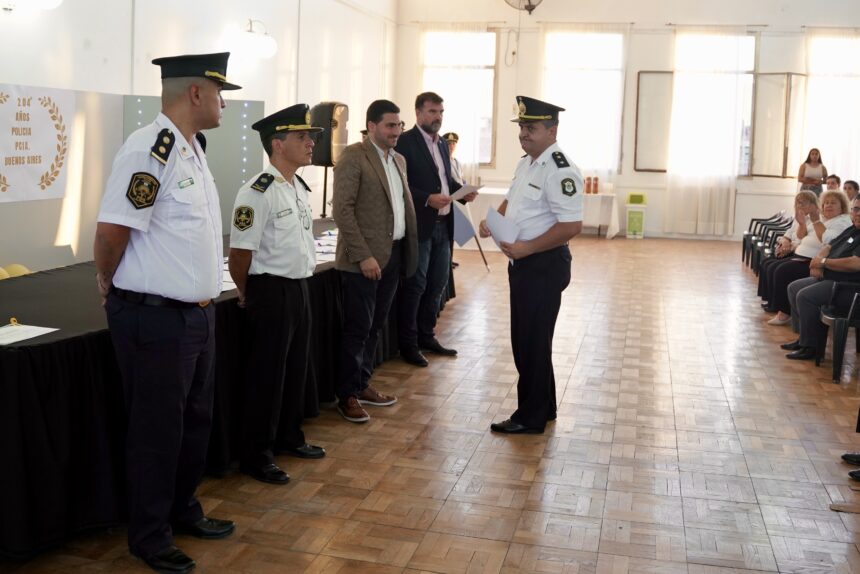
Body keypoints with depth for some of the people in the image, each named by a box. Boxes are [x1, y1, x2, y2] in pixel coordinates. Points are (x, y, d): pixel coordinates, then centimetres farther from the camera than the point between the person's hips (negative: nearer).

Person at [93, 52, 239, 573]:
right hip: (155, 320, -9)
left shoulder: (192, 148, 11)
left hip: (198, 312, 9)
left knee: (196, 421, 21)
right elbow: (112, 230, -20)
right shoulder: (149, 149, -20)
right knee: (157, 432, 6)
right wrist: (110, 284, -4)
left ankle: (184, 511, 40)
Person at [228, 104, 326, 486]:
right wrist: (249, 296, -3)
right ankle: (255, 456, 16)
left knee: (296, 368, 19)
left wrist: (297, 285, 19)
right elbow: (240, 254, -16)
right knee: (266, 375, 2)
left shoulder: (299, 187, 9)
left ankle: (289, 437, 37)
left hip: (299, 289, 8)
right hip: (271, 293, -8)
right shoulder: (258, 193, -19)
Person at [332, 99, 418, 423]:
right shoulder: (353, 156, -10)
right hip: (364, 257, -7)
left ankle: (362, 384, 27)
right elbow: (342, 209, -16)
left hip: (394, 254, 7)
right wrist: (363, 256, -20)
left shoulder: (399, 160, 15)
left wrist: (406, 250, 9)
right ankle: (347, 396, 11)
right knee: (358, 327, -1)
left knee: (375, 326, 14)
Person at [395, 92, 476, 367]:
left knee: (438, 283, 14)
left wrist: (462, 190, 1)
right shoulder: (406, 141, -10)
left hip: (443, 225, 8)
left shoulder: (442, 144, 16)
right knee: (415, 285, 0)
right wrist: (427, 199, -26)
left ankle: (426, 335, 27)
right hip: (420, 225, -8)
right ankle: (408, 344, 11)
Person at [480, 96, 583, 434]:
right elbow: (511, 200, 24)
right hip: (524, 262, 10)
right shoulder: (526, 162, 10)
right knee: (525, 339, 17)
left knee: (533, 342, 1)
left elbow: (571, 226, -26)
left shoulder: (560, 171, -20)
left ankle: (531, 417, 16)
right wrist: (493, 221, 4)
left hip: (544, 265, -10)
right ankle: (543, 406, 33)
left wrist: (526, 248, -24)